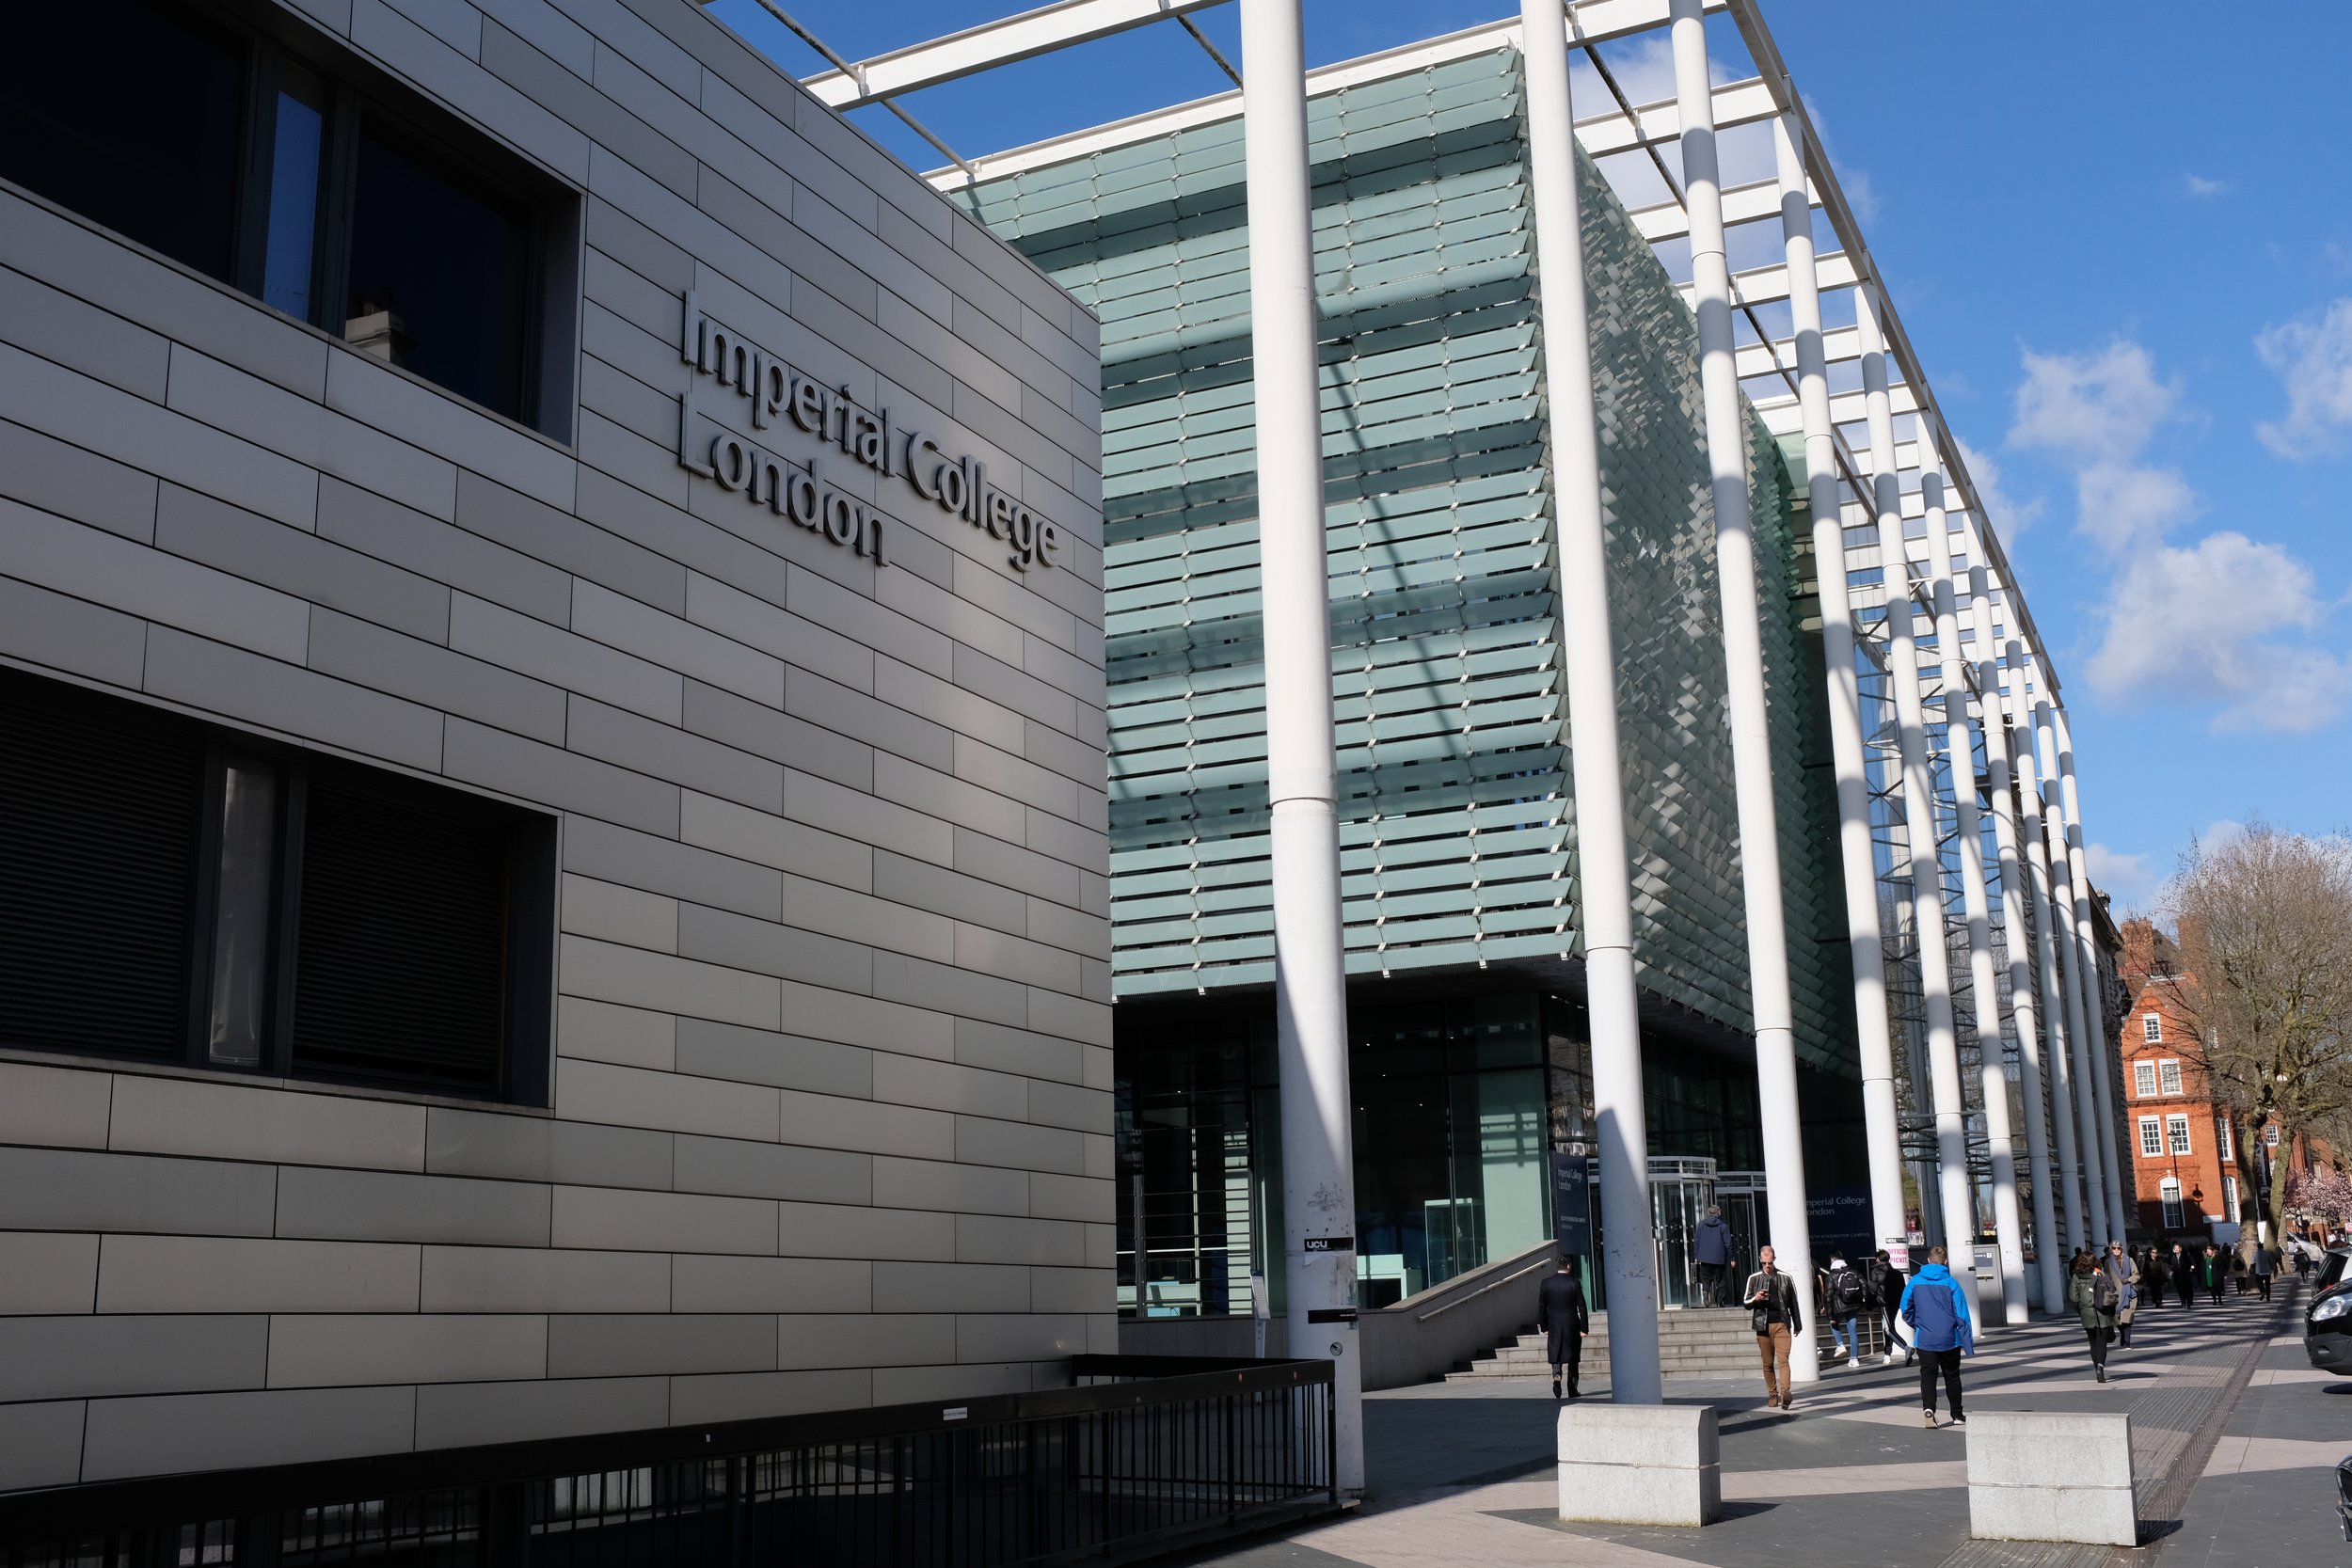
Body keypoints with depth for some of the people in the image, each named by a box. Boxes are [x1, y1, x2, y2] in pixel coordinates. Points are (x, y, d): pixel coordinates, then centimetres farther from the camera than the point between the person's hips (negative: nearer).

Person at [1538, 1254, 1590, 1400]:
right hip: (1572, 1325, -1)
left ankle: (1556, 1374, -23)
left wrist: (1544, 1327, 12)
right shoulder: (1574, 1284, -9)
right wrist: (1584, 1328, -3)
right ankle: (1572, 1390, 14)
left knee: (1556, 1354, 7)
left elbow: (1542, 1307, 3)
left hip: (1554, 1326, 1)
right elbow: (1582, 1307, -8)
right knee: (1572, 1358, 11)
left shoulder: (1546, 1283, -1)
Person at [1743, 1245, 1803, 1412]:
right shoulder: (1754, 1278, 8)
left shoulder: (1785, 1278, 8)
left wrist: (1797, 1325, 17)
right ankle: (1772, 1395, 12)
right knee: (1768, 1363, 4)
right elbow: (1745, 1303, 11)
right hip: (1763, 1326, 1)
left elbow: (1793, 1303, 15)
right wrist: (1755, 1299, -11)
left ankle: (1785, 1392, -23)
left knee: (1783, 1359, -14)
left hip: (1782, 1324, -1)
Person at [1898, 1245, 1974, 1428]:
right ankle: (1957, 1415, 25)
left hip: (1925, 1340, 0)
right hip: (1950, 1340, 0)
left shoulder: (1915, 1281, -2)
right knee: (1952, 1376, 15)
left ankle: (1929, 1410, -22)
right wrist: (1968, 1344, -2)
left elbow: (1905, 1309, 2)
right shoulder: (1951, 1283, -6)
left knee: (1928, 1376, 1)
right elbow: (1962, 1316, -6)